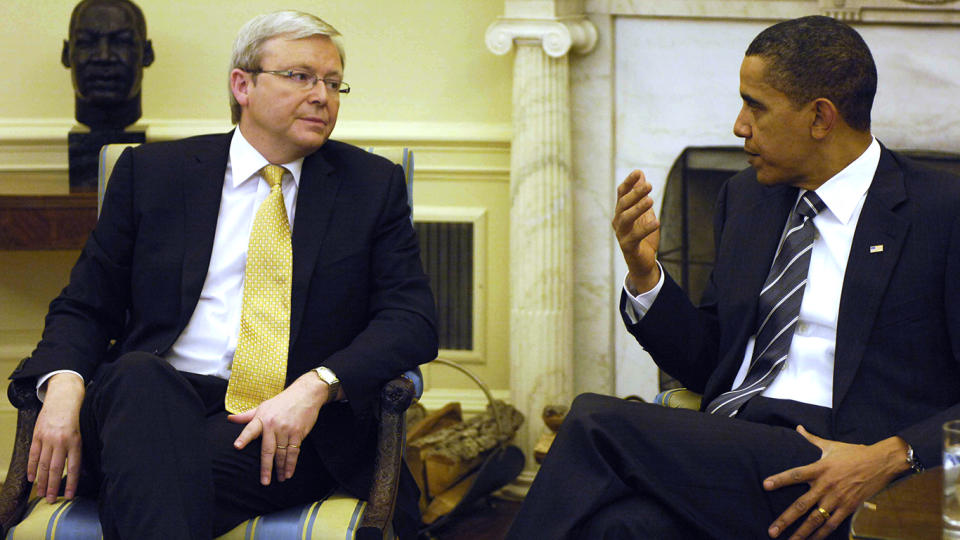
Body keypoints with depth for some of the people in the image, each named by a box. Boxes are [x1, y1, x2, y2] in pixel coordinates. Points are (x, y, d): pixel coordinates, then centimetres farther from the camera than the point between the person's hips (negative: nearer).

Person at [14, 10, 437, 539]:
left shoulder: (374, 185, 13)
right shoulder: (151, 172, 13)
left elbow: (412, 319, 4)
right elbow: (84, 307, 12)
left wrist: (317, 386, -16)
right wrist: (64, 384, -12)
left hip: (290, 430, -2)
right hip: (149, 398, 2)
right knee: (141, 376, -35)